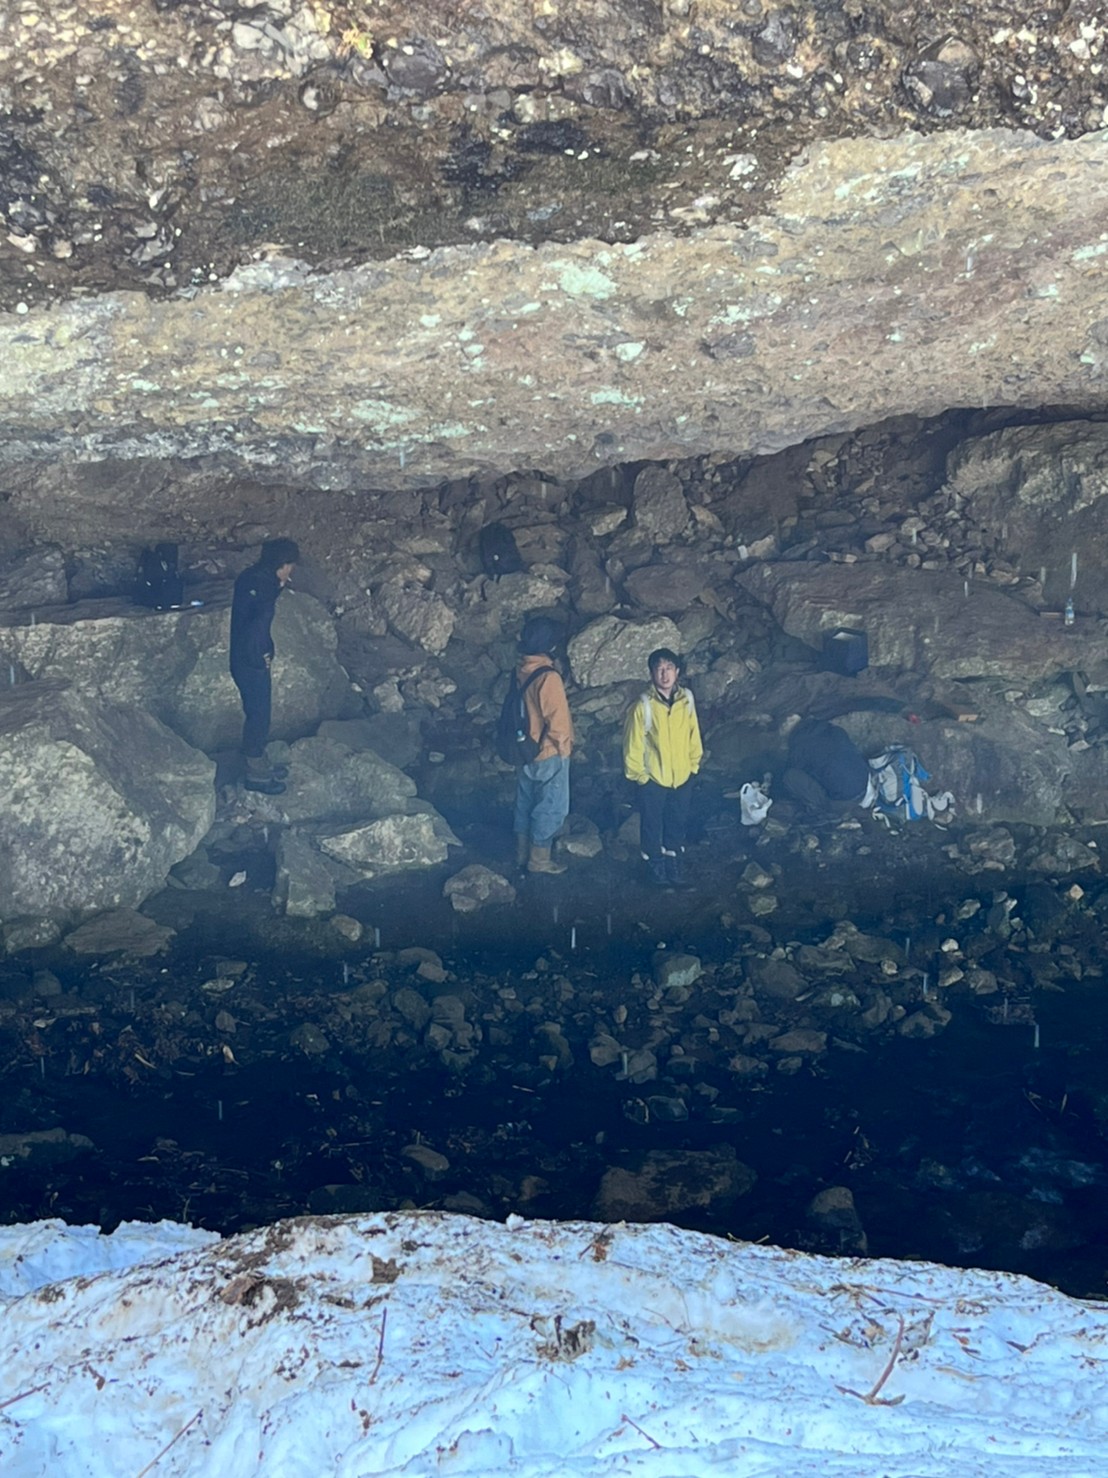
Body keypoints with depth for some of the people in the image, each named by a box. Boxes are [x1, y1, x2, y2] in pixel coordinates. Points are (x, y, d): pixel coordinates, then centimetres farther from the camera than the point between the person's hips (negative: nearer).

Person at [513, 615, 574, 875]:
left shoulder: (520, 671, 0)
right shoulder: (548, 677, -25)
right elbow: (557, 719, -23)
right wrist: (562, 746, -8)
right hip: (549, 755, -8)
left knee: (526, 802, 18)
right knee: (550, 807, 5)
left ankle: (523, 853, 29)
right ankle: (539, 860, 13)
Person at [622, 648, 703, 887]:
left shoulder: (687, 700, -6)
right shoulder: (644, 705, -18)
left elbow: (693, 735, 5)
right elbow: (633, 743, -11)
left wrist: (693, 764, 8)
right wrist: (637, 775, -8)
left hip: (682, 777, 3)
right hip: (653, 779, -3)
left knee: (678, 824, 18)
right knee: (652, 825, 12)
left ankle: (675, 865, 35)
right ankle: (656, 866, 30)